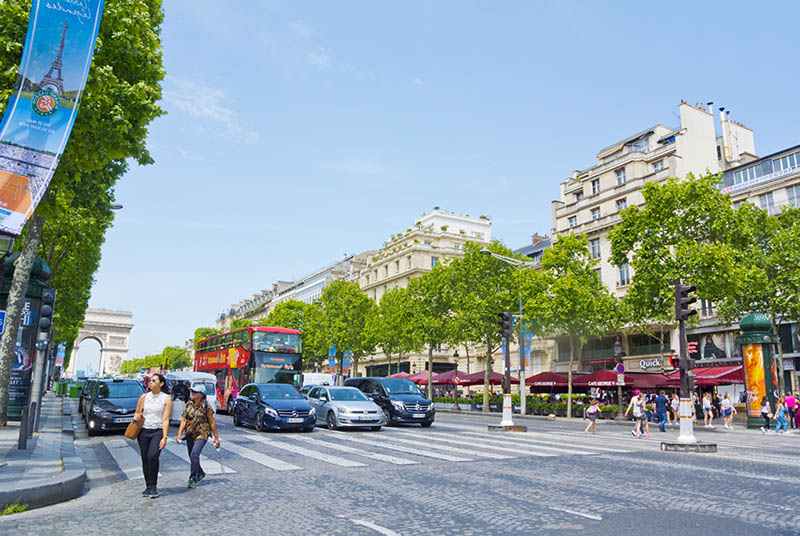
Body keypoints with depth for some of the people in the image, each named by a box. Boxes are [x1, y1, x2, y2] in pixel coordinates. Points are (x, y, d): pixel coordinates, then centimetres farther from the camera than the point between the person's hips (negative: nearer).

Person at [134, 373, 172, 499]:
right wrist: (136, 417, -5)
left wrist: (164, 437, -13)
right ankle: (148, 487, 21)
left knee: (153, 456, -21)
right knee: (145, 460, 6)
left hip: (158, 431, -4)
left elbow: (166, 420, -6)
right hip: (143, 431, 4)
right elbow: (137, 413, 19)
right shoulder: (144, 397, 8)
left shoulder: (166, 399, -2)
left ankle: (153, 486, -9)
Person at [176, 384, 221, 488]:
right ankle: (201, 473, 37)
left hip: (202, 434, -6)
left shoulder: (206, 406, -7)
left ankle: (193, 478, -13)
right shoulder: (189, 405, 7)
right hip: (190, 434, 6)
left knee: (194, 454, -23)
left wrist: (216, 438, -3)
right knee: (192, 457, 13)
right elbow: (184, 420, 4)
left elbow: (212, 423, -5)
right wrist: (179, 434, -9)